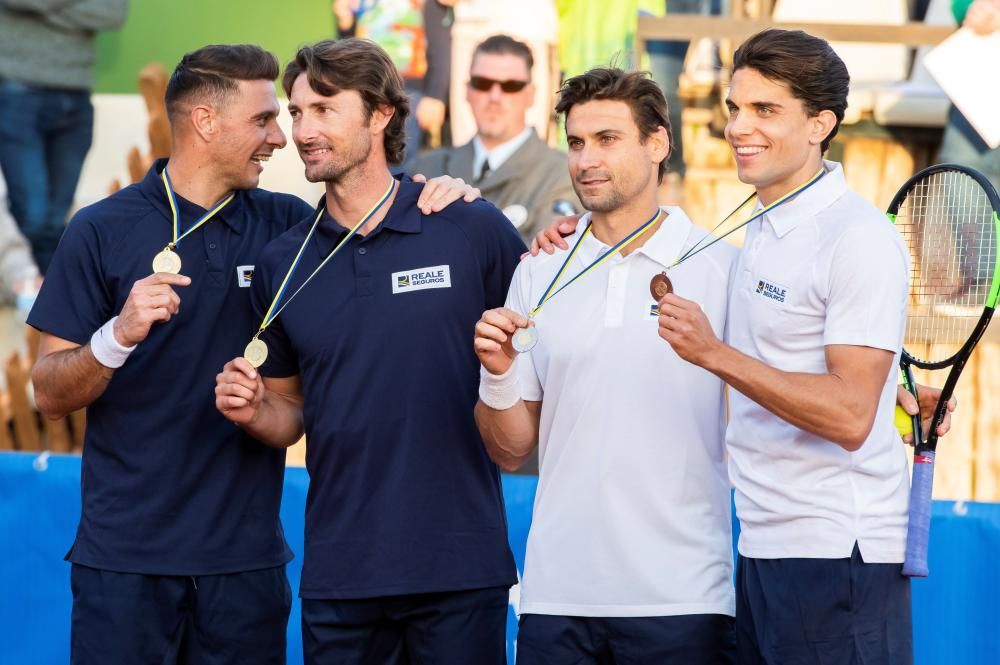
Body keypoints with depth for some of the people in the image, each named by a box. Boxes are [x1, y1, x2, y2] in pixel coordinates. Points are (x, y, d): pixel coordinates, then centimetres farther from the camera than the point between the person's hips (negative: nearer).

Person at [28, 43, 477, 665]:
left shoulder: (286, 224, 5)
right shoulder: (103, 232, -2)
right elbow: (51, 395, -2)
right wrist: (120, 336, -22)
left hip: (247, 556, 3)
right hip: (127, 557, -2)